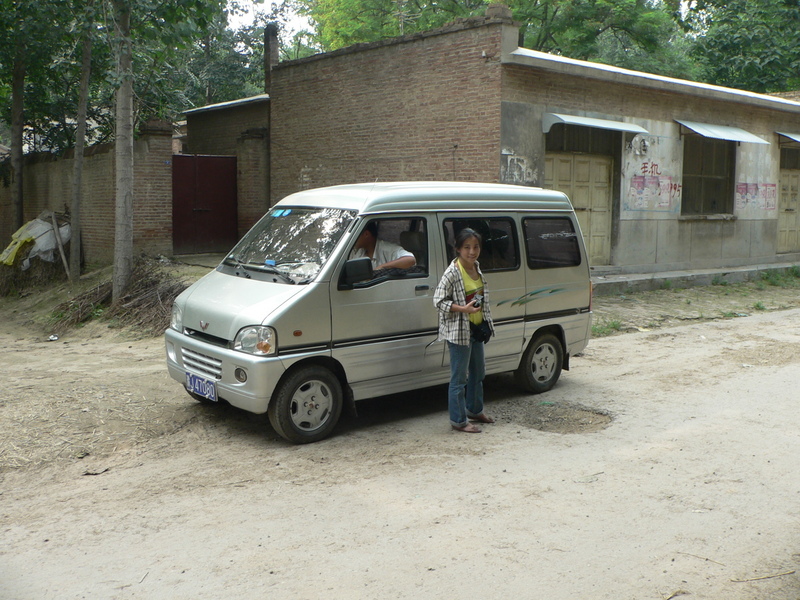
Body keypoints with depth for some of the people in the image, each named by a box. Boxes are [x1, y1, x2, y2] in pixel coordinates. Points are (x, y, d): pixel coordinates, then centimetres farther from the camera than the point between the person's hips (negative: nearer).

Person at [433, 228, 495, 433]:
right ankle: (459, 420, 10)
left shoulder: (476, 268, 7)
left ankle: (475, 410, 39)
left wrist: (485, 323, 15)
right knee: (459, 378, -1)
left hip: (476, 329, 9)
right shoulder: (452, 273, -18)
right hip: (458, 331, -9)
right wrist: (463, 309, -27)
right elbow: (438, 300, -18)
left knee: (478, 372, 21)